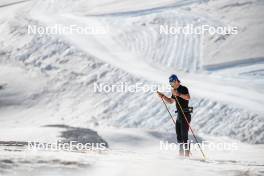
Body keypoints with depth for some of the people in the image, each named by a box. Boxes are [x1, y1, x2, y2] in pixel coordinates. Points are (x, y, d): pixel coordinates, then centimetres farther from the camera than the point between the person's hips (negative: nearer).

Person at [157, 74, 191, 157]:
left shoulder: (183, 89, -11)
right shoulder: (175, 91, 16)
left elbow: (188, 97, -28)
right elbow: (171, 101, 28)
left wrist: (178, 94, -35)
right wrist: (162, 96, 17)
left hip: (185, 115, -9)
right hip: (179, 115, 9)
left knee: (184, 136, -12)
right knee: (178, 136, 11)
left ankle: (187, 154, -13)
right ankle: (181, 153, 18)